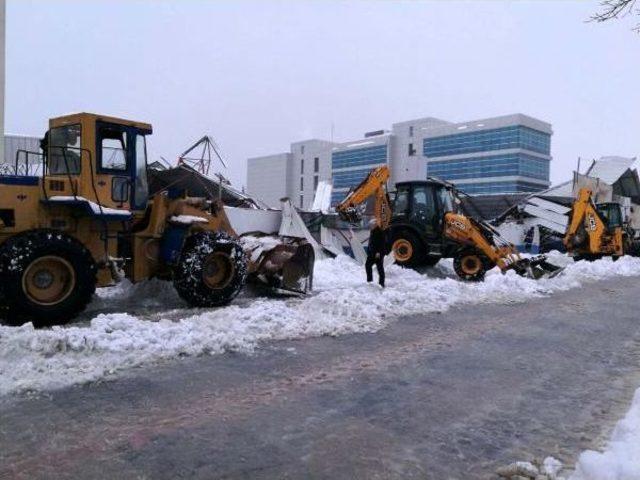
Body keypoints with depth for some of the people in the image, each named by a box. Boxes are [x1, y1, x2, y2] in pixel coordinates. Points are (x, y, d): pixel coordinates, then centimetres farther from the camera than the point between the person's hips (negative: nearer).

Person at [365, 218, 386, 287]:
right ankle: (369, 280, 20)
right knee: (367, 265, 11)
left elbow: (382, 243, -21)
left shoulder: (380, 232, -15)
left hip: (378, 253, -9)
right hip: (372, 253, 9)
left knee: (380, 268, -3)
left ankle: (381, 283, 6)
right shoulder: (372, 231, 13)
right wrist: (369, 251, 19)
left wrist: (379, 252, -25)